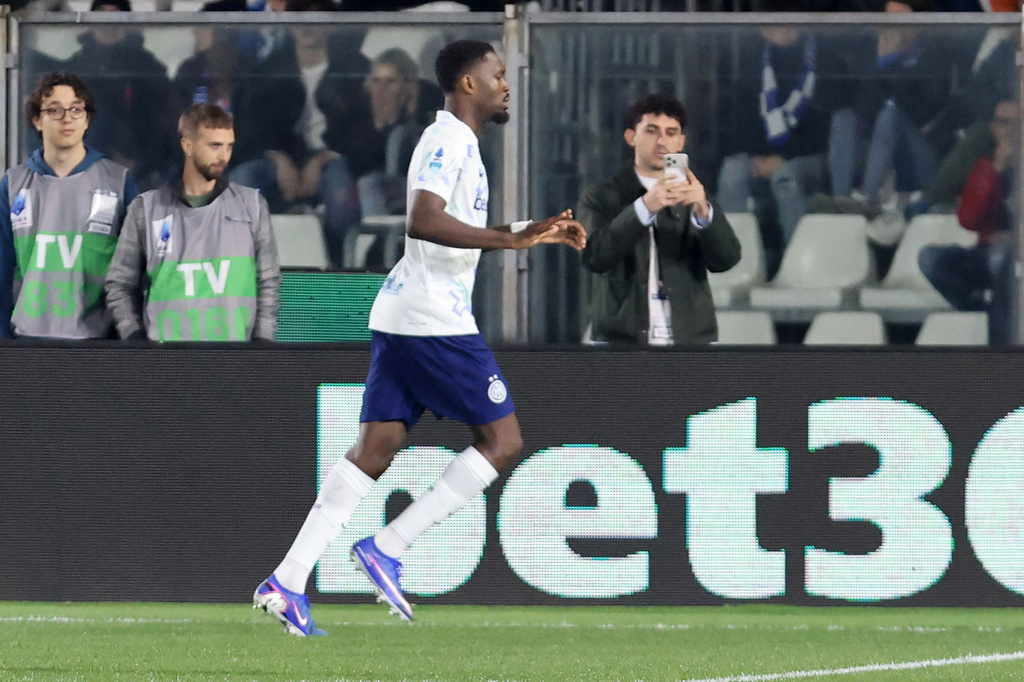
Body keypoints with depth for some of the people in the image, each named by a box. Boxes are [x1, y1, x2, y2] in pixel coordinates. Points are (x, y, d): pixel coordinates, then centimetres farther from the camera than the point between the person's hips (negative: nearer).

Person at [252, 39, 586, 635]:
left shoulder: (456, 141, 21)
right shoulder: (450, 140, -11)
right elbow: (425, 221, -27)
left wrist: (533, 231, 32)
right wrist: (512, 239, -29)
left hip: (401, 317, 10)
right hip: (434, 319, -10)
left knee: (376, 447, 4)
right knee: (502, 438, -2)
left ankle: (289, 581, -4)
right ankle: (388, 548, -8)